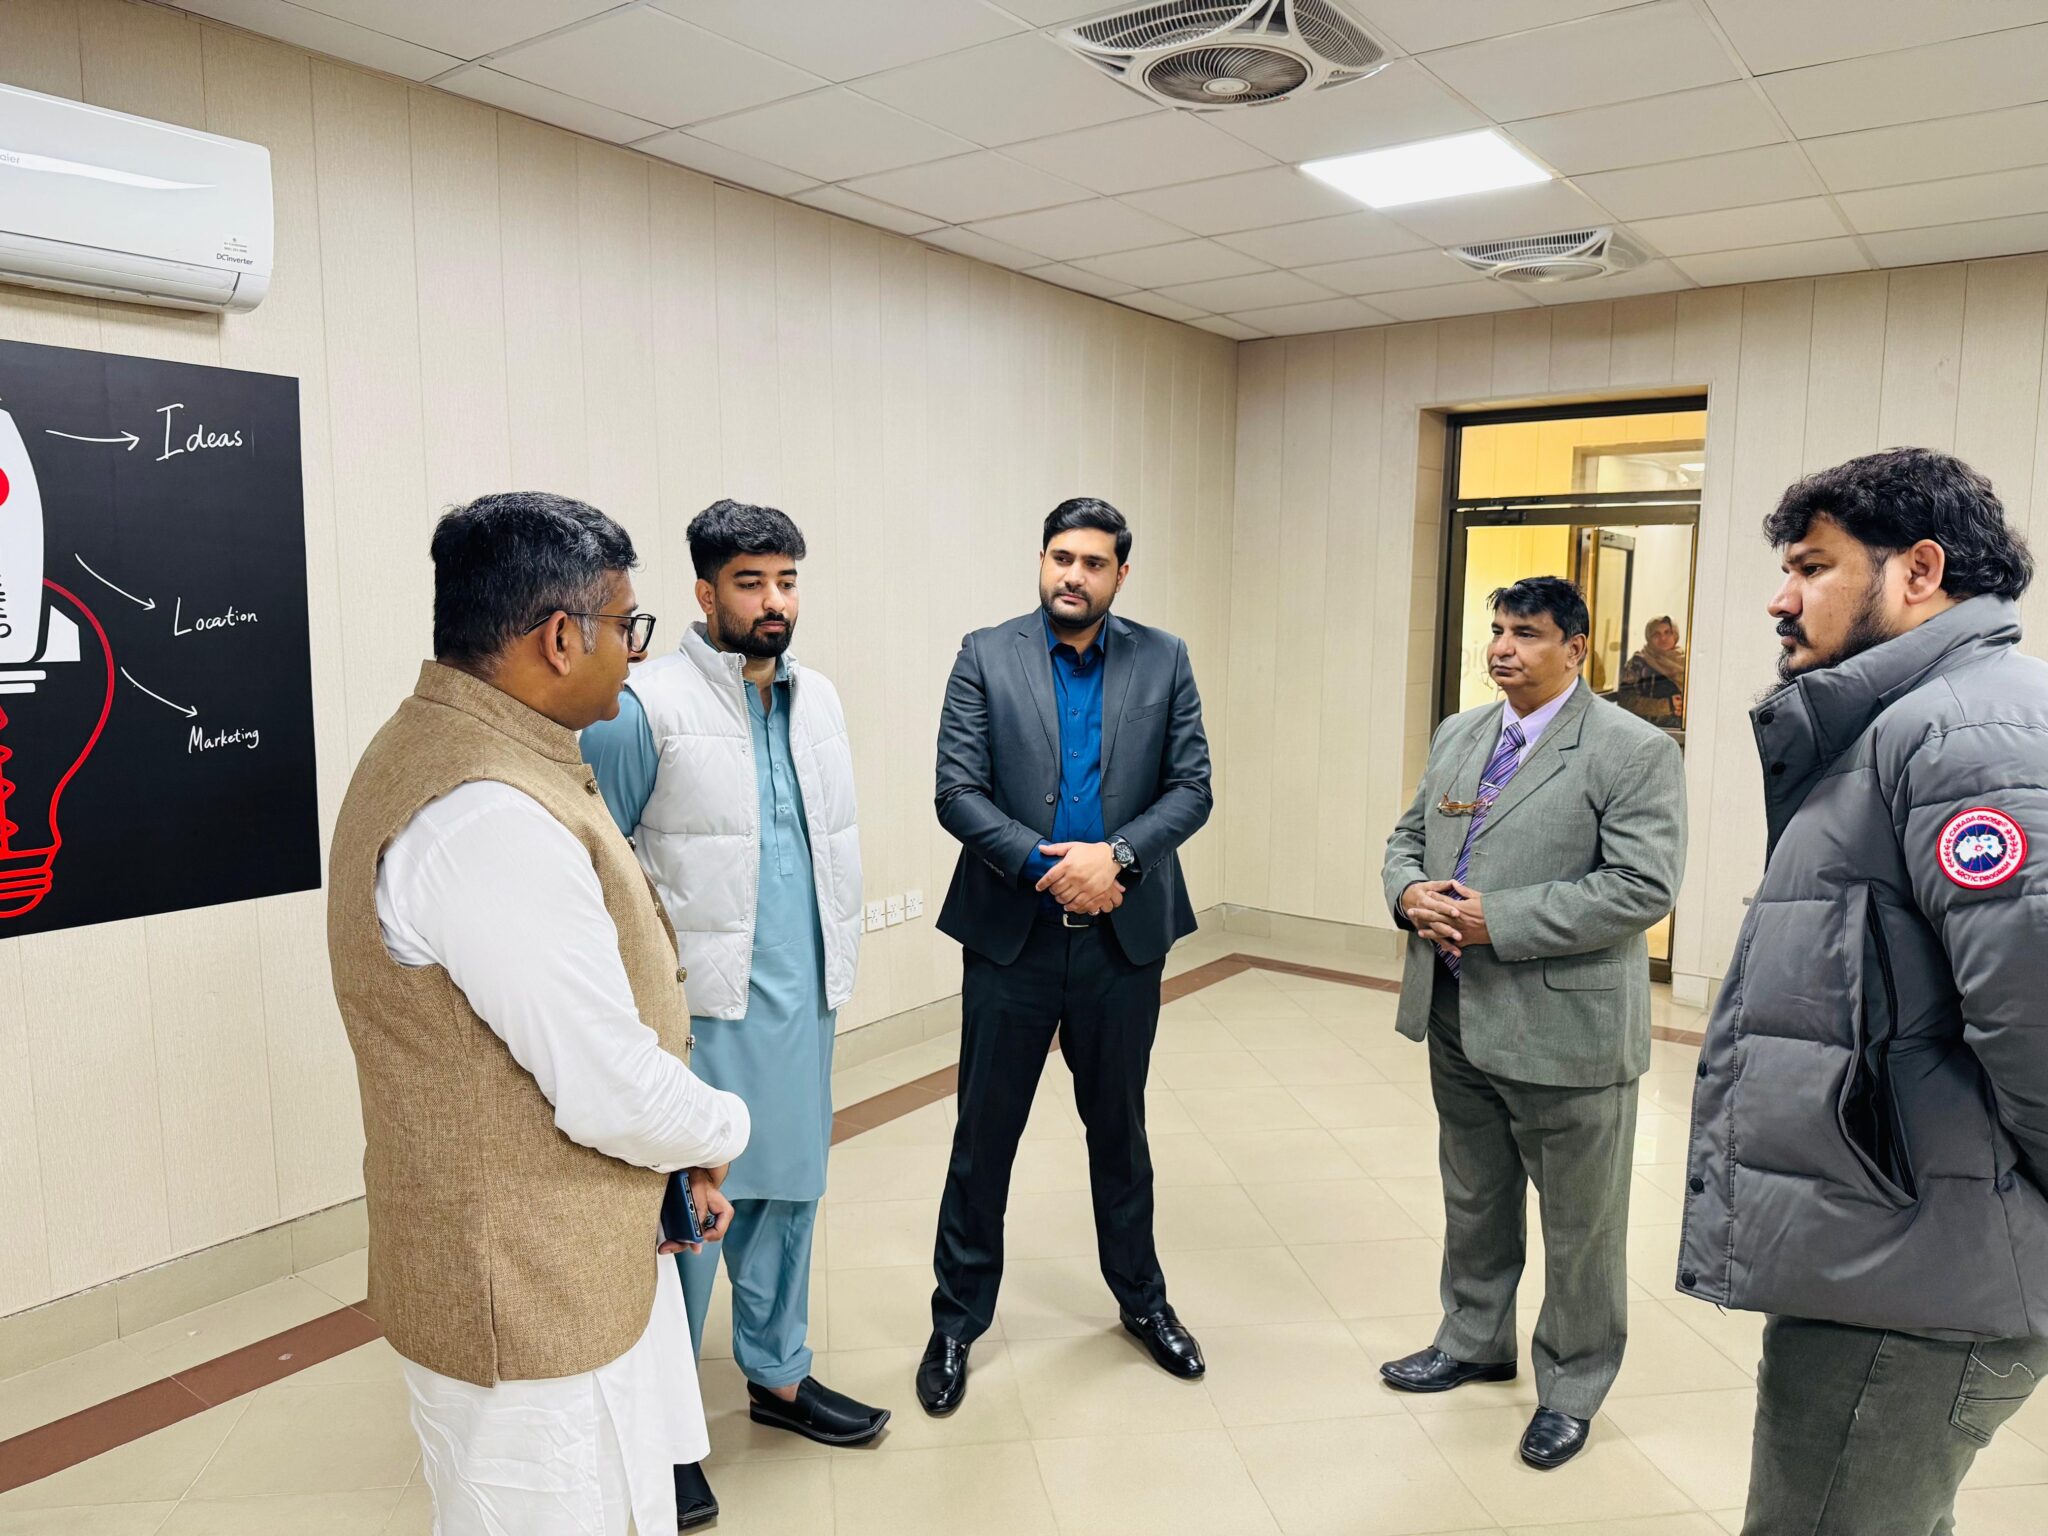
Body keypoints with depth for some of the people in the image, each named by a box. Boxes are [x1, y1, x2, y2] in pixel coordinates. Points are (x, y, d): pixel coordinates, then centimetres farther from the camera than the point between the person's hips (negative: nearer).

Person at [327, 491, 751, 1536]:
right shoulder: (486, 819, -29)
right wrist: (725, 1130, -5)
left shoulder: (446, 748, 5)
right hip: (531, 1295, -9)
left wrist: (677, 1155, 10)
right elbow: (617, 1096, -26)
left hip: (588, 1262, 9)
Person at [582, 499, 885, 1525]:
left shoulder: (817, 699, 9)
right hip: (700, 1007, -6)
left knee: (787, 1193, 18)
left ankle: (778, 1376, 37)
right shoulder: (647, 706, -11)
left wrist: (838, 960, 13)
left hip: (801, 999, 7)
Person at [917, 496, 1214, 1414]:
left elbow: (1191, 787, -3)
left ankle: (1141, 1297, 39)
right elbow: (956, 792, -9)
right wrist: (1045, 866, -19)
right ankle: (958, 1319, 28)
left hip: (1123, 937, 2)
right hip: (1011, 934, -1)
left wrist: (1114, 856, -18)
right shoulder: (986, 657, -2)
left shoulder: (1163, 661, 3)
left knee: (1119, 1128, 19)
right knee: (984, 1135, 9)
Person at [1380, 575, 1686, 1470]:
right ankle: (1475, 1342, 43)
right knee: (1473, 1201, 23)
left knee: (1579, 1228, 11)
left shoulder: (1634, 751, -12)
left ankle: (1570, 1391, 31)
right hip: (1457, 1019, 7)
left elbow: (1643, 886, -20)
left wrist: (1498, 919, -23)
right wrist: (1410, 893, -8)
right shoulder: (1458, 736, 10)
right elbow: (1408, 837, 16)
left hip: (1564, 1028, -6)